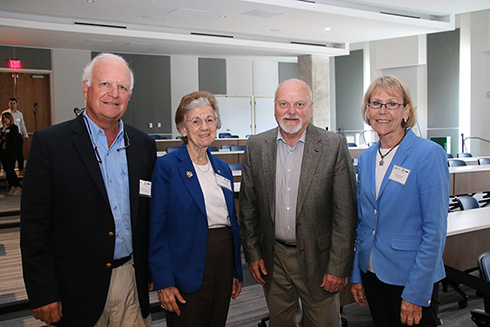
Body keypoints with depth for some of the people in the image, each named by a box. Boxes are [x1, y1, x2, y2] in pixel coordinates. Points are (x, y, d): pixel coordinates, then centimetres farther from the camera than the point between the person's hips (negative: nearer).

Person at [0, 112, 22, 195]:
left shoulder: (14, 127, -2)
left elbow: (14, 139, -11)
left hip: (11, 152, -7)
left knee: (10, 169, -13)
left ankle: (18, 188, -9)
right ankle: (12, 187, 12)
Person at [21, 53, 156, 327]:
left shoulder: (144, 145, 4)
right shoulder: (49, 142, -8)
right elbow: (34, 224, -9)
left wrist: (152, 271, 9)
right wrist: (43, 294, -10)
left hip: (132, 283, 3)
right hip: (77, 289, -3)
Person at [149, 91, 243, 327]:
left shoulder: (223, 168, 9)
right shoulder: (167, 166, -9)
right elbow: (157, 229, -10)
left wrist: (237, 272, 13)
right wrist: (164, 283, -14)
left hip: (224, 267, 6)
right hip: (188, 272, -5)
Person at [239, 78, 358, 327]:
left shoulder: (334, 146, -9)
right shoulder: (256, 146, -1)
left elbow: (345, 211, -9)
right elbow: (248, 206, 5)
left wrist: (339, 266, -10)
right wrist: (252, 254, 3)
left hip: (317, 258, -2)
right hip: (273, 259, 3)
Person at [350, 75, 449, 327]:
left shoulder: (429, 154, -14)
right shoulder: (366, 158, 5)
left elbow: (435, 230, -16)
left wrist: (416, 294, -16)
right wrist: (356, 274, 8)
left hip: (412, 278, -5)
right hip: (372, 273, 6)